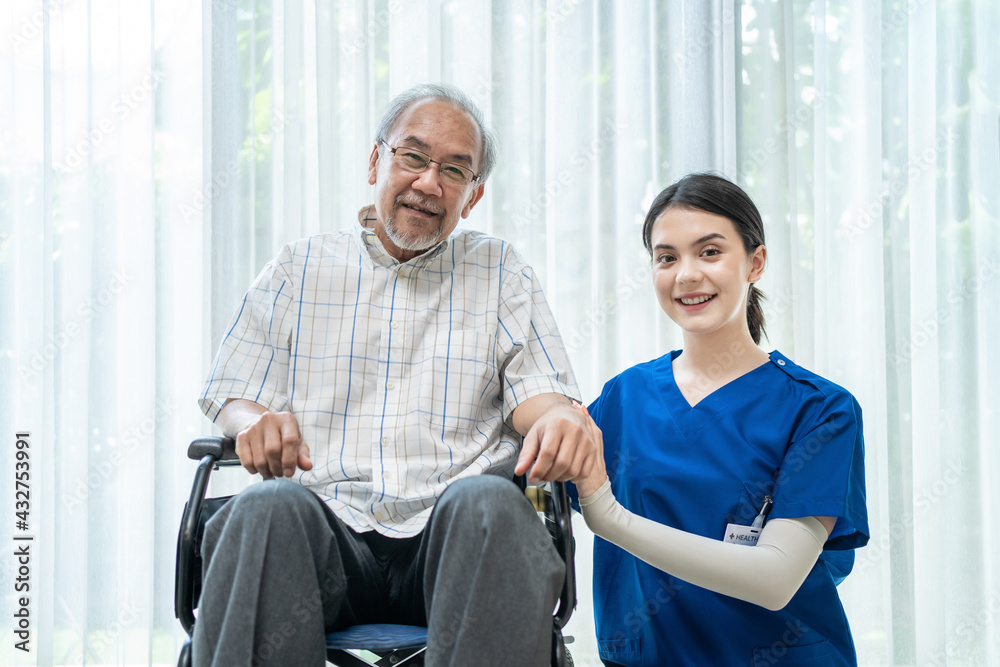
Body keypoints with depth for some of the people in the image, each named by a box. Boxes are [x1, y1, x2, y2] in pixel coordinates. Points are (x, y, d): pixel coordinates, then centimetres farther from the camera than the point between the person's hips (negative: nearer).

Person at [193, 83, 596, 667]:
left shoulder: (501, 271, 21)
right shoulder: (299, 268, 21)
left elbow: (535, 393, 10)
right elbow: (230, 400, 17)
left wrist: (559, 419, -17)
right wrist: (257, 421, -10)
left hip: (450, 531, 0)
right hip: (328, 524, 0)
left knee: (490, 502, -36)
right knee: (269, 508, -35)